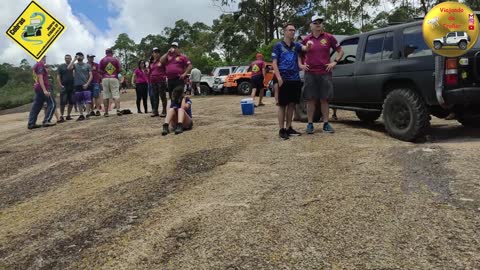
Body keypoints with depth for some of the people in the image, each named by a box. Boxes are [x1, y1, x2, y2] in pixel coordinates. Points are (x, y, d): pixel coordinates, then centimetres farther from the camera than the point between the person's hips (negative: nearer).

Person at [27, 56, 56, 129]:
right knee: (51, 104, -6)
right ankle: (46, 121, -12)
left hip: (37, 88, 10)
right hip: (42, 88, -10)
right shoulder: (40, 65, -11)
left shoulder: (36, 65, 19)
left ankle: (31, 123, 8)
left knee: (36, 106, 9)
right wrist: (45, 90, -24)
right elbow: (40, 78, -19)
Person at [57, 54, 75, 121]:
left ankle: (68, 115, 14)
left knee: (72, 102, 3)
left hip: (72, 87, 3)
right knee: (63, 102, -7)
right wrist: (60, 85, -9)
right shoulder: (61, 66, 6)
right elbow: (58, 77, 2)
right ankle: (61, 116, -3)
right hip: (64, 87, -3)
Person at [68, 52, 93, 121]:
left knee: (87, 100, -9)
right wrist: (74, 60, -9)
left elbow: (91, 76, 2)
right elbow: (69, 68, -13)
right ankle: (81, 115, 11)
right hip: (77, 85, 2)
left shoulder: (87, 65, 6)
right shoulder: (75, 65, 9)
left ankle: (87, 114, -6)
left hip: (86, 85, -2)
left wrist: (87, 84, -10)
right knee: (79, 101, 5)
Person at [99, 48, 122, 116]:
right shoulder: (116, 60, 5)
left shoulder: (102, 60, 6)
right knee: (116, 95, -3)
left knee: (105, 96, 3)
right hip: (114, 78, -1)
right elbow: (120, 69, 0)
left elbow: (99, 70, -1)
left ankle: (106, 112, 3)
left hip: (105, 79, 1)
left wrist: (104, 73, 17)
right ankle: (118, 109, -17)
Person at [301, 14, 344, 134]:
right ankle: (310, 124, 7)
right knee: (311, 100, 2)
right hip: (310, 74, 0)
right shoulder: (306, 39, 7)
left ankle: (326, 124, 10)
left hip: (325, 73, 0)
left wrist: (334, 62, -1)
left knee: (324, 99, 4)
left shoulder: (329, 37, 5)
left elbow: (340, 51, 11)